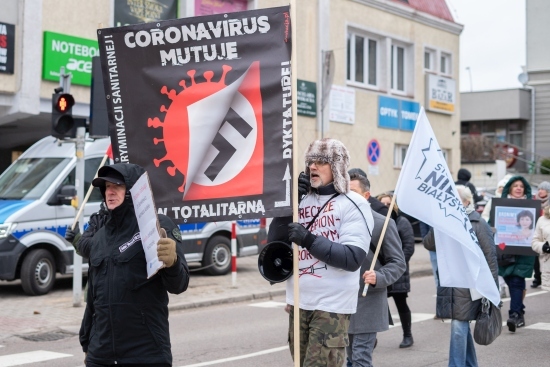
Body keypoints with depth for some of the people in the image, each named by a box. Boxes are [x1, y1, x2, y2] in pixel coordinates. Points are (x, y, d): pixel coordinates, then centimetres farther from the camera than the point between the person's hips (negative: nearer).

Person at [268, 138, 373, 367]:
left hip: (332, 306, -6)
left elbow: (353, 258, -16)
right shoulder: (301, 200, 8)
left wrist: (309, 240, -21)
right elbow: (274, 244, 5)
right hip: (298, 303, 6)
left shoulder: (353, 204, -7)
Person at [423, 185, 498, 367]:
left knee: (459, 327, -9)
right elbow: (429, 244, 2)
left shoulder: (479, 224, -6)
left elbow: (490, 257, -7)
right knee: (462, 327, 15)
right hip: (449, 283, 6)